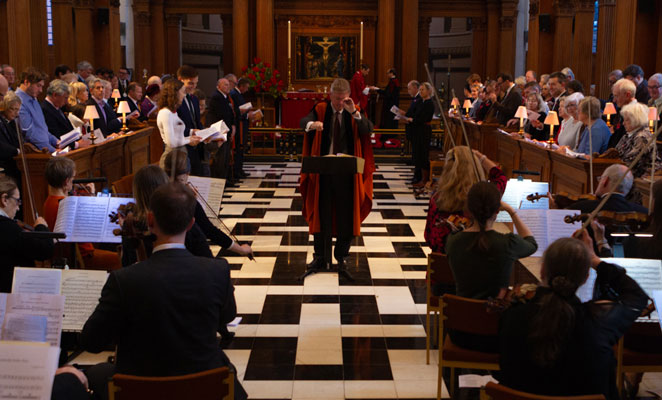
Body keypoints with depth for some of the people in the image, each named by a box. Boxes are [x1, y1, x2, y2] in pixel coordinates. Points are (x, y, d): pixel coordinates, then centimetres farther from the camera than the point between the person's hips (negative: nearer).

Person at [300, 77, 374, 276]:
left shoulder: (355, 112, 3)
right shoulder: (320, 110, 0)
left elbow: (368, 130, -13)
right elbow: (303, 122, -19)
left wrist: (353, 112, -25)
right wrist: (312, 124, -41)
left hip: (347, 170, 0)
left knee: (346, 215, 5)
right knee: (321, 213, 6)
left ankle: (341, 256, 18)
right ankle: (320, 256, 16)